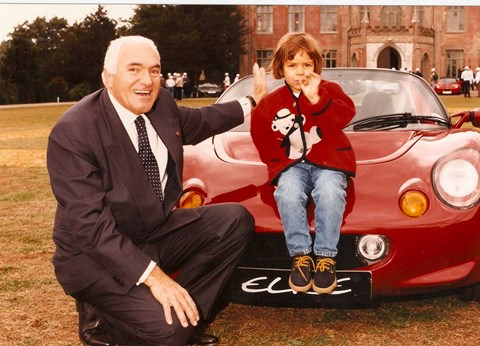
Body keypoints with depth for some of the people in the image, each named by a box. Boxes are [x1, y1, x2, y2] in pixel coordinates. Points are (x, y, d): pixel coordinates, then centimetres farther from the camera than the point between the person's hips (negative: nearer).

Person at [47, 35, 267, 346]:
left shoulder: (162, 103, -2)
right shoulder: (72, 132, -23)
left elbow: (197, 122, 23)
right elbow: (89, 224, -27)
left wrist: (251, 103, 26)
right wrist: (152, 275, -33)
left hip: (159, 231, 8)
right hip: (95, 253, -8)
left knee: (237, 220, -5)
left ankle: (185, 312, -4)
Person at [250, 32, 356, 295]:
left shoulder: (329, 90, 6)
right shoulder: (269, 104, 11)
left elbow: (345, 115, -14)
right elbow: (262, 142, 16)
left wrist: (317, 99, -26)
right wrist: (278, 164, 2)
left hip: (328, 160, -1)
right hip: (291, 164, 1)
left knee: (330, 192, -35)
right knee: (287, 194, -33)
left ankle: (325, 256, -22)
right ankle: (300, 254, -20)